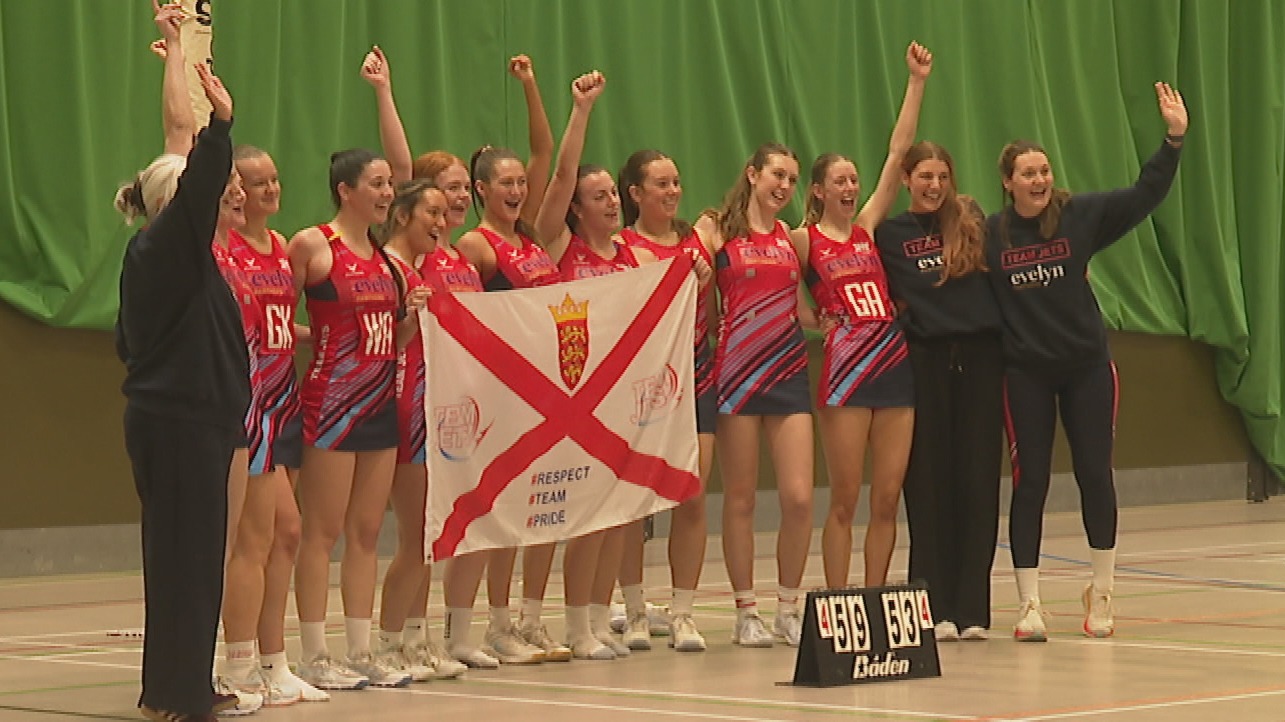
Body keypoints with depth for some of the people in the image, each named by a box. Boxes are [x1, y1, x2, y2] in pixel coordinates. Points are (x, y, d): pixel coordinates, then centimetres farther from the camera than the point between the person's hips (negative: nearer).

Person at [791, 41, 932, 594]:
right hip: (844, 369, -5)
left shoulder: (867, 228, 12)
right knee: (845, 501, -2)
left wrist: (916, 83, 6)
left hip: (894, 365, 5)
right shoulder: (802, 241, 1)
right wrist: (817, 321, -6)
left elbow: (898, 156, 9)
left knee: (888, 500, 4)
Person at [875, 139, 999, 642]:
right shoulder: (889, 235, 7)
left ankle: (973, 608, 4)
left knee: (978, 482, 0)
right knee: (929, 484, -1)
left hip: (979, 356, 1)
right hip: (925, 360, -1)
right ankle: (935, 608, 3)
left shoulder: (972, 221, 10)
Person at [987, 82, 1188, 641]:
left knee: (1095, 475, 5)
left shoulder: (1080, 216, -3)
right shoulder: (988, 234, -4)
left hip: (1087, 366, 1)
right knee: (1029, 482, -1)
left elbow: (1145, 195, -4)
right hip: (1025, 374, -1)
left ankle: (1101, 593, 20)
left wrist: (1174, 139, -13)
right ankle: (1029, 604, 5)